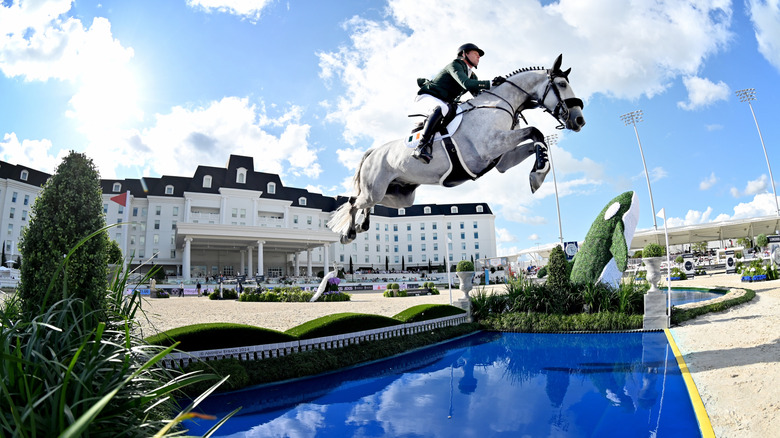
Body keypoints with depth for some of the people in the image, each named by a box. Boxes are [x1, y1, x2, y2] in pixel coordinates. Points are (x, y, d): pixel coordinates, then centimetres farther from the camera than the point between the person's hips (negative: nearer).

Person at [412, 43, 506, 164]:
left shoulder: (472, 76, 18)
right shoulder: (455, 65, -9)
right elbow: (466, 84, -27)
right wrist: (491, 83, -27)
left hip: (444, 103, 9)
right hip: (427, 97, -9)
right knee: (441, 108, -40)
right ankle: (422, 146, -48)